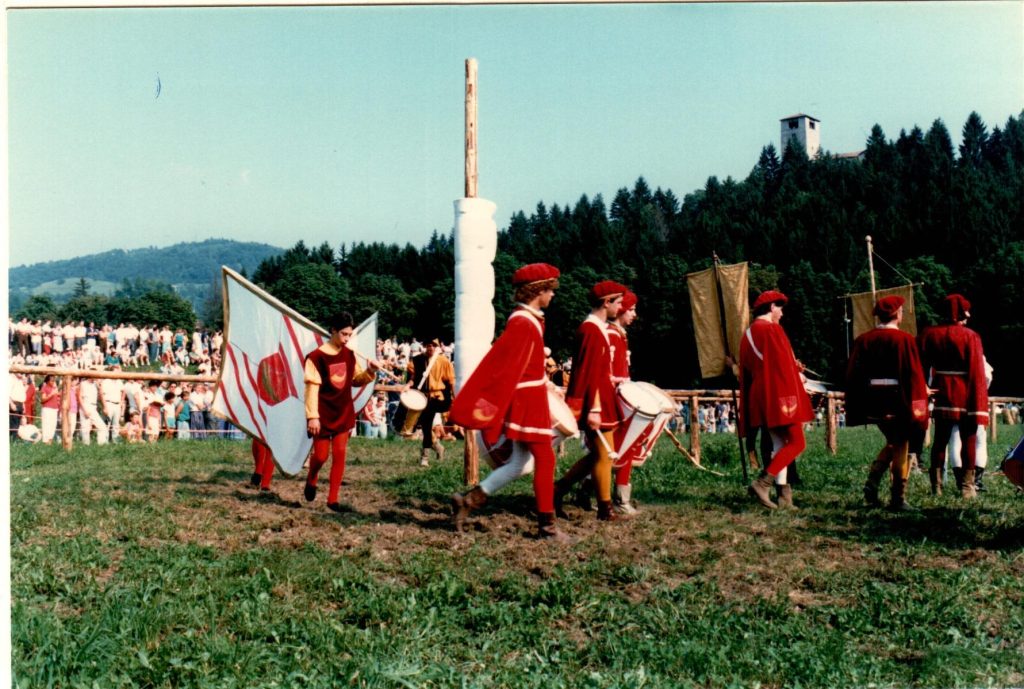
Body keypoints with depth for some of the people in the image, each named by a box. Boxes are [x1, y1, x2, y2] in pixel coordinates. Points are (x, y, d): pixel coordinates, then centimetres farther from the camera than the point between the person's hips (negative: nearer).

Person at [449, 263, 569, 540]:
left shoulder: (529, 319, 12)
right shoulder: (524, 323, -19)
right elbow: (501, 366, -22)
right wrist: (487, 407, -22)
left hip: (528, 399, 10)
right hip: (528, 402, -10)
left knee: (520, 463, 13)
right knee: (545, 460, -2)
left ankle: (468, 500, 14)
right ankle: (547, 525, 7)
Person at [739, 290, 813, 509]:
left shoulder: (748, 334, 15)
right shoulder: (771, 329, -12)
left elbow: (746, 370, 18)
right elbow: (784, 364, -15)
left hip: (760, 397, 9)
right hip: (779, 394, -9)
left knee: (779, 445, 11)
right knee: (796, 443, -5)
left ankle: (783, 494, 6)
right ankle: (762, 483, -15)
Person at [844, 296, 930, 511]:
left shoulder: (863, 340, 3)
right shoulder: (905, 340, -10)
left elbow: (852, 374, 5)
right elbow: (914, 375, -12)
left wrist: (855, 409, 11)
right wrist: (917, 408, -7)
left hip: (874, 404, 5)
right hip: (899, 402, -5)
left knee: (892, 443, 22)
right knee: (901, 446, 7)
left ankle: (872, 481, 4)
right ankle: (898, 498, 7)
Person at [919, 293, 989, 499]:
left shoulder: (930, 334, 1)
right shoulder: (971, 337, -9)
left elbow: (921, 368, 3)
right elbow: (978, 374, -11)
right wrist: (980, 408, -9)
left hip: (942, 394, 3)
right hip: (965, 396, -3)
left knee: (940, 440, 12)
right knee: (968, 441, 7)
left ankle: (936, 487, 11)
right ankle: (967, 487, 6)